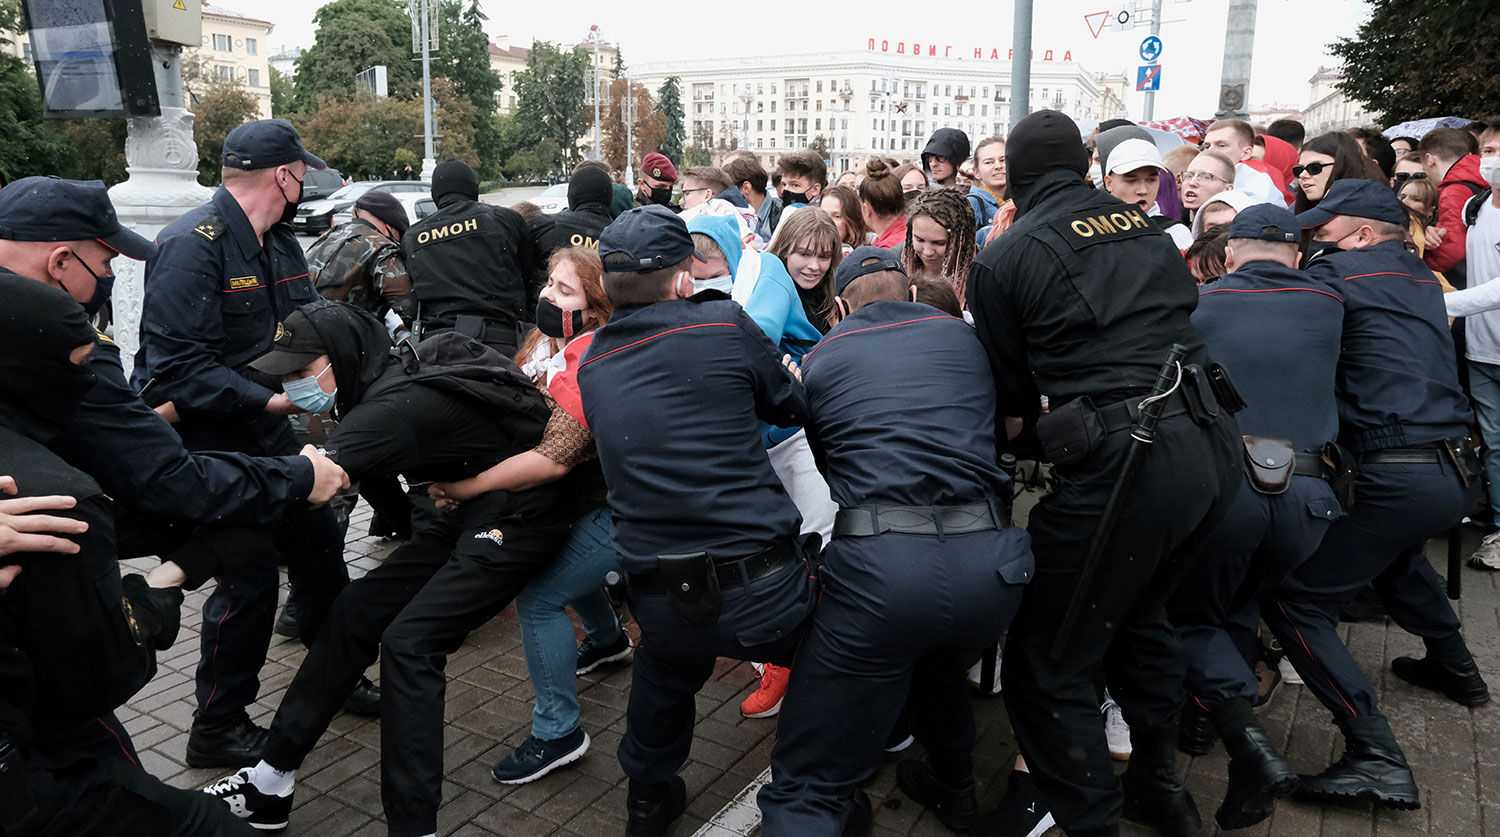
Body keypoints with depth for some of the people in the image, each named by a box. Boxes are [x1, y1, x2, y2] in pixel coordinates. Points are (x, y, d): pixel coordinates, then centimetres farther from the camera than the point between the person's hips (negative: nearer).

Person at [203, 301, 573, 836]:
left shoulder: (396, 406, -27)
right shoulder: (392, 378, 1)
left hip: (516, 523, -10)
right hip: (458, 515, 10)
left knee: (407, 641, -19)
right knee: (355, 612, 4)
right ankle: (269, 783, 13)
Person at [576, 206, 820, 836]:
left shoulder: (591, 365, 6)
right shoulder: (724, 324, -8)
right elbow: (794, 407, 6)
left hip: (662, 607, 4)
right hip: (766, 594, -3)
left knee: (665, 671, 36)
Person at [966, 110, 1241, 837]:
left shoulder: (1004, 259, -2)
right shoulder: (1144, 225, 13)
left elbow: (1010, 397, 5)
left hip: (1125, 458, -7)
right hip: (1213, 442, 8)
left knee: (1048, 664, 6)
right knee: (1140, 611, 29)